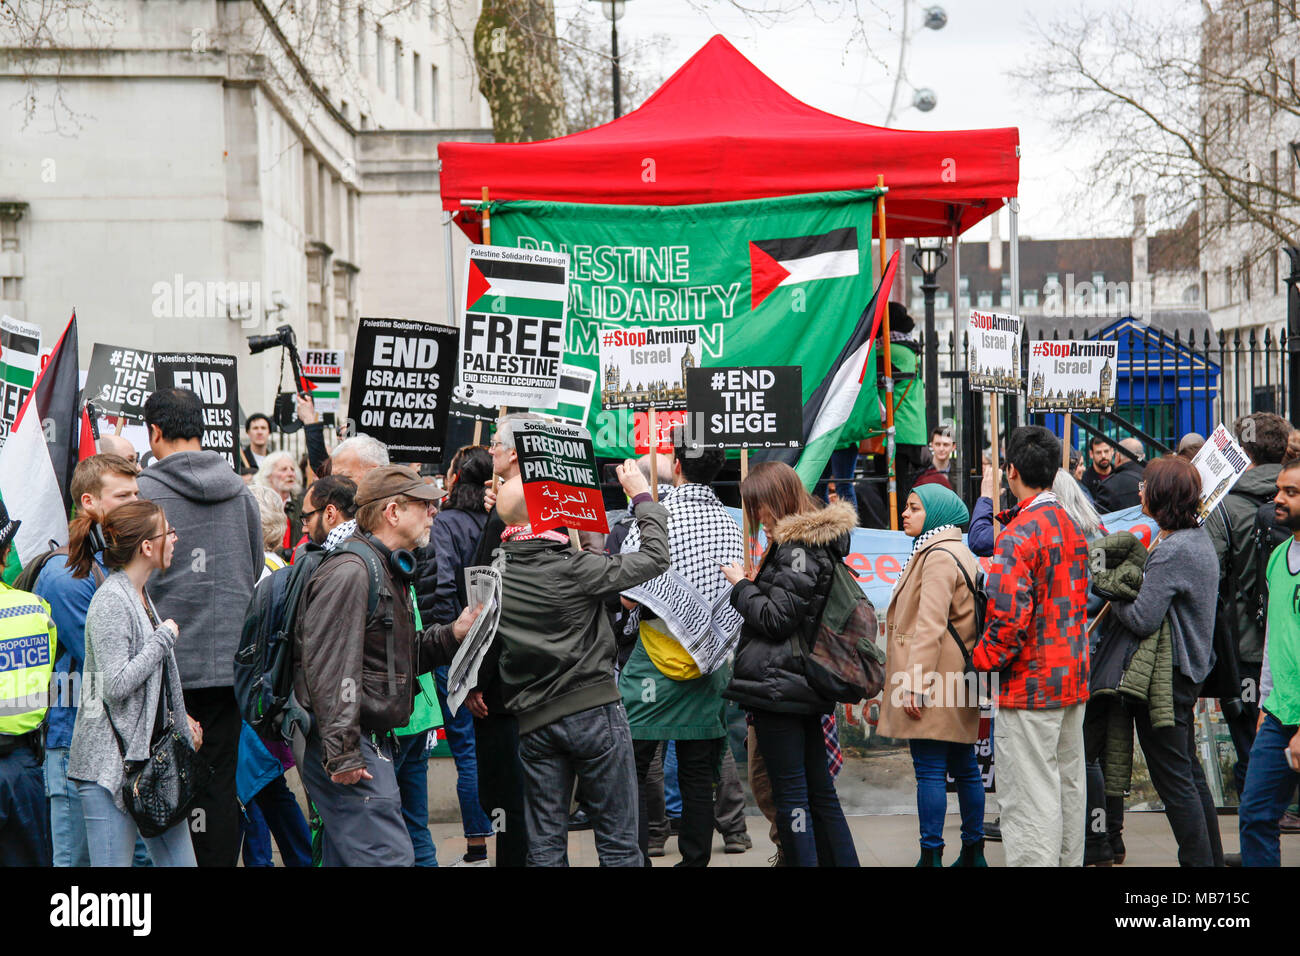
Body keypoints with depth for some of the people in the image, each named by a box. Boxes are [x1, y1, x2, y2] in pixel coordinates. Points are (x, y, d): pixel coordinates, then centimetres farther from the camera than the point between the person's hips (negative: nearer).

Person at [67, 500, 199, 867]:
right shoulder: (110, 601, -15)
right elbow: (116, 684, -23)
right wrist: (165, 637, -13)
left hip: (153, 755, 9)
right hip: (111, 764, -9)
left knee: (179, 858, 9)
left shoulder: (141, 595, 14)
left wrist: (181, 722, 18)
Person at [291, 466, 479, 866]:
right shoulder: (349, 571, -15)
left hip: (372, 741, 11)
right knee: (388, 857, -14)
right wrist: (342, 754, -24)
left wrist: (451, 635, 10)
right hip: (346, 743, -11)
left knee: (346, 856, 14)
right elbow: (328, 668, -21)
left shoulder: (387, 570, 19)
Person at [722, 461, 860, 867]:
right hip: (804, 687, 10)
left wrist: (741, 586, -3)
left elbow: (777, 618, -16)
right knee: (819, 790, 13)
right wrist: (750, 587, 14)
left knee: (790, 793, -5)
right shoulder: (816, 540, 15)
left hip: (778, 685, -10)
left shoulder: (799, 548, -14)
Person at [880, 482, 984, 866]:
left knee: (930, 770, -9)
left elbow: (930, 626, -19)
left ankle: (931, 856, -8)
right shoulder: (956, 552, 20)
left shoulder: (938, 556, -12)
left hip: (935, 677, -10)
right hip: (956, 681, 10)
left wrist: (915, 682, -22)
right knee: (964, 768, 13)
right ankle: (973, 852, 19)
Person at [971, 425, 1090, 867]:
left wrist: (982, 660, -9)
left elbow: (1009, 615, -23)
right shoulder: (1072, 528, 10)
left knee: (1028, 797, -6)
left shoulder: (1018, 535, -17)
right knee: (1068, 788, 15)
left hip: (1029, 685, -9)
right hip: (1072, 681, 9)